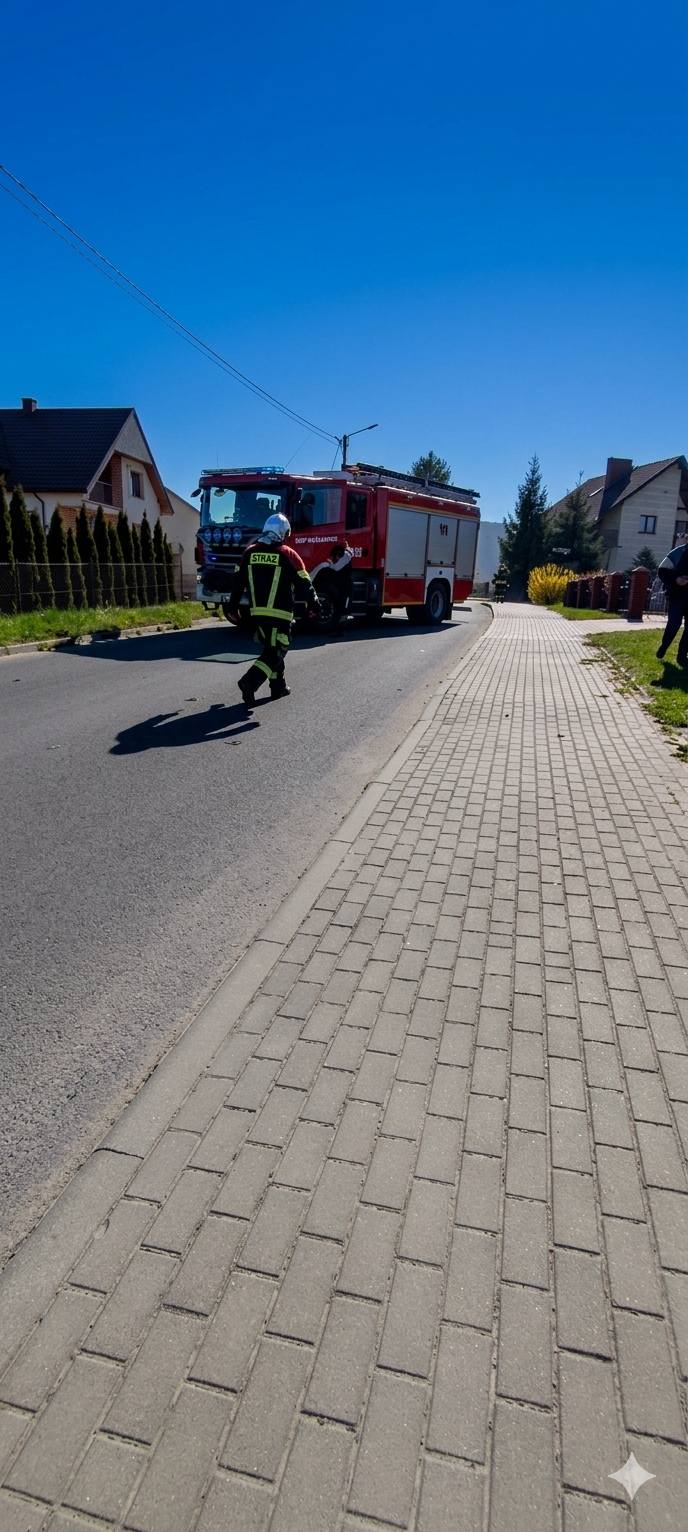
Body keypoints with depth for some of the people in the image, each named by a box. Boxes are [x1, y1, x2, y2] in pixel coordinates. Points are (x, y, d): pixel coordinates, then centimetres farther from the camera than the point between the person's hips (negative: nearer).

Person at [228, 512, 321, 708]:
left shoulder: (250, 553, 7)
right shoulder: (288, 555, -7)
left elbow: (238, 582, 10)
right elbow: (304, 584, -4)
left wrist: (233, 608, 18)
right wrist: (314, 606, 8)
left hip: (257, 612, 6)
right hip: (280, 614, -6)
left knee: (272, 648, 20)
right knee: (275, 652, -4)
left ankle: (278, 686, 25)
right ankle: (250, 681, -22)